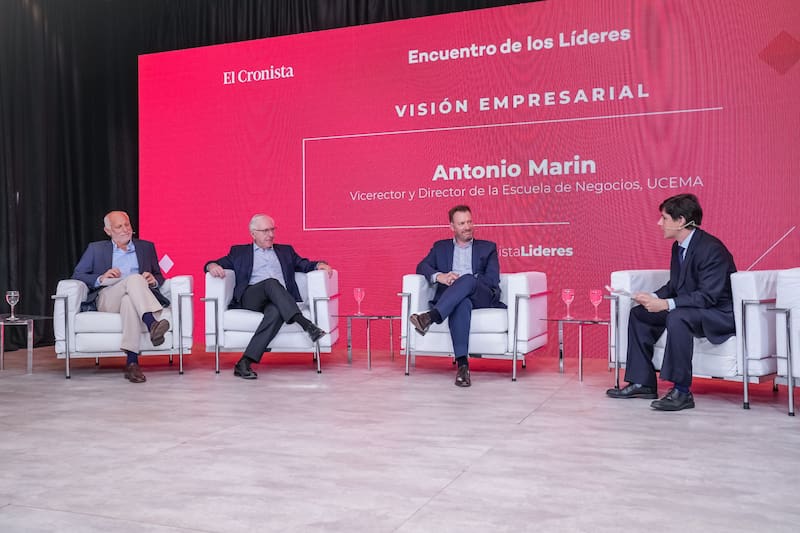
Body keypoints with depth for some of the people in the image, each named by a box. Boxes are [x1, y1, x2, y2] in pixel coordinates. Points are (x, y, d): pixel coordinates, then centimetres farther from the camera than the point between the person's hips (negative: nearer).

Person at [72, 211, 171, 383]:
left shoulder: (146, 247, 24)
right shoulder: (96, 249, 20)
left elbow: (159, 277, 23)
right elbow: (77, 276, 12)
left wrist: (153, 281, -3)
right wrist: (101, 278, -8)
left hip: (135, 297, 1)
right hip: (106, 301, -1)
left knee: (129, 300, -39)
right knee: (134, 278, -34)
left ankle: (132, 361, -51)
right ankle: (152, 324, -56)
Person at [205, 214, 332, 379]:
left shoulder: (285, 251, 32)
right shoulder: (239, 252, 25)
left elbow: (304, 264, 22)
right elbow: (212, 264, 19)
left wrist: (319, 265, -1)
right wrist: (213, 266, -7)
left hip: (279, 300, 1)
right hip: (250, 298, -1)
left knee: (276, 312, -37)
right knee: (272, 283, -35)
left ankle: (245, 362, -41)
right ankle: (305, 323, -45)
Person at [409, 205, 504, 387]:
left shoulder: (488, 247, 22)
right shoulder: (440, 247, 27)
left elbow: (493, 279, 7)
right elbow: (422, 267, 11)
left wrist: (461, 280, -8)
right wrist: (439, 276, -12)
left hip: (481, 297, 0)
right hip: (451, 298, 0)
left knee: (468, 279, -36)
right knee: (462, 304, -40)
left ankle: (430, 317, -50)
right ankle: (462, 364, -49)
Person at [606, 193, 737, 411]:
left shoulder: (711, 248, -22)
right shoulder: (678, 247, 7)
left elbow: (708, 296, -28)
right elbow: (674, 285, 12)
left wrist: (667, 304, -33)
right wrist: (654, 298, -8)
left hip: (720, 314, -10)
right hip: (686, 310, 10)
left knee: (677, 317, -37)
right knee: (639, 313, 5)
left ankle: (681, 391, -29)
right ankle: (643, 383, 6)